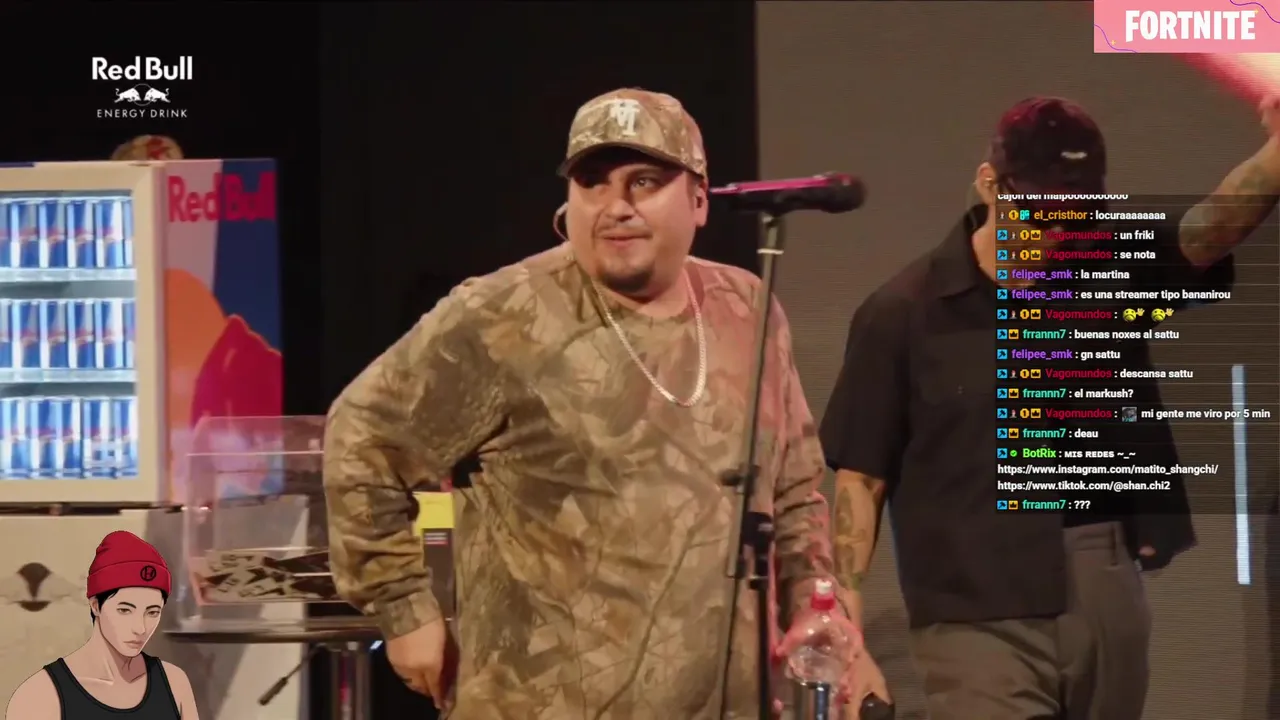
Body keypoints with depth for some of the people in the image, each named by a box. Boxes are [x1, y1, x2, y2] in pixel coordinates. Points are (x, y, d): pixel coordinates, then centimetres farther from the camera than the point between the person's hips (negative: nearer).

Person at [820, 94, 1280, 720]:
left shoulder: (1115, 269, 5)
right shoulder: (904, 313, -4)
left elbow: (1217, 226, -13)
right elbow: (861, 482, -1)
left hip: (1109, 611, 4)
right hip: (980, 624, -4)